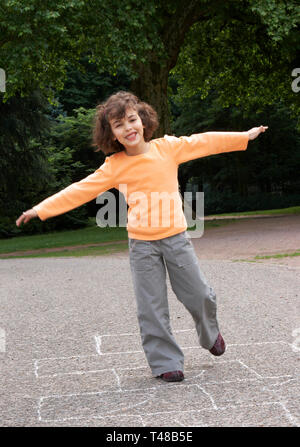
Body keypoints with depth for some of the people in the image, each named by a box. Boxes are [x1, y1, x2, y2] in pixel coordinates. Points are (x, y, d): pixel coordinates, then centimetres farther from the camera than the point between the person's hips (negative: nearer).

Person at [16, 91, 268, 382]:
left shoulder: (167, 147, -1)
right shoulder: (114, 167, -3)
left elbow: (204, 142, 6)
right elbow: (80, 191, -3)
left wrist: (245, 136, 11)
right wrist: (41, 209, -7)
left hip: (175, 236, 1)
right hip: (142, 245, 0)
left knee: (198, 295, 6)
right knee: (152, 307, 0)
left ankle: (210, 334, 37)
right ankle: (165, 363, 12)